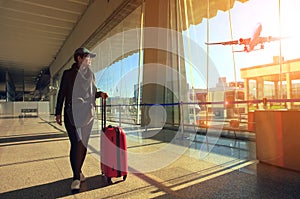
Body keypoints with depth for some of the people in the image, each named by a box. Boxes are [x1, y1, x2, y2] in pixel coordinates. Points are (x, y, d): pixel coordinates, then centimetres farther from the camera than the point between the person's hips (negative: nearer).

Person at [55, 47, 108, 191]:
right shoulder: (68, 74, 3)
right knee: (76, 143, -9)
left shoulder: (90, 75, 14)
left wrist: (100, 94, 3)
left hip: (87, 114, 4)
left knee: (83, 143, 7)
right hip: (72, 114, -4)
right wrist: (58, 113, 1)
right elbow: (61, 94, 3)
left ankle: (78, 171, 26)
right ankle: (76, 177, 3)